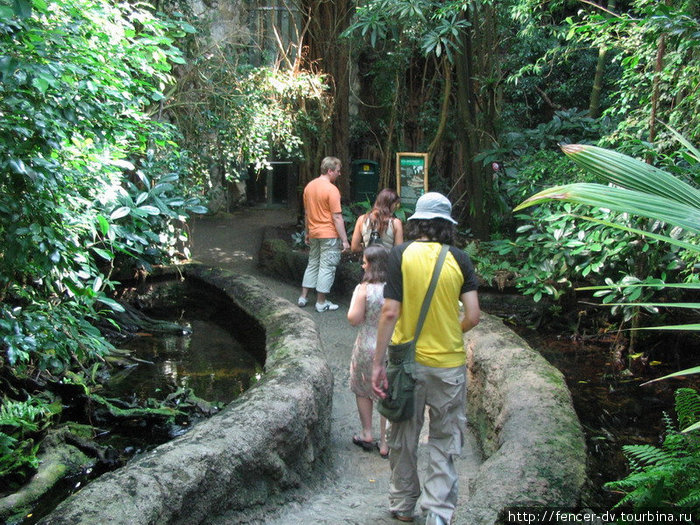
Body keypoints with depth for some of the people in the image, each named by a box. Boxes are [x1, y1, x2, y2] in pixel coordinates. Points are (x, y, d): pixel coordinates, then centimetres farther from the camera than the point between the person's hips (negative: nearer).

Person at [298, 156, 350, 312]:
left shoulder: (309, 186, 6)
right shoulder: (331, 189, -17)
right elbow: (337, 218, -18)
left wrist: (308, 232, 23)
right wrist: (344, 240, -14)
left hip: (314, 233, 7)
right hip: (329, 235, -7)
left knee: (312, 264, 19)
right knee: (327, 268, 1)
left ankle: (303, 297, 22)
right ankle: (321, 303, 7)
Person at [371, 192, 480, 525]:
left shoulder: (401, 255, -8)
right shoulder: (459, 260, -4)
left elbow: (390, 313, -13)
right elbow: (473, 316, -7)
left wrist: (377, 363, -10)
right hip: (449, 363, 0)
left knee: (403, 438, 16)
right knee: (444, 442, 11)